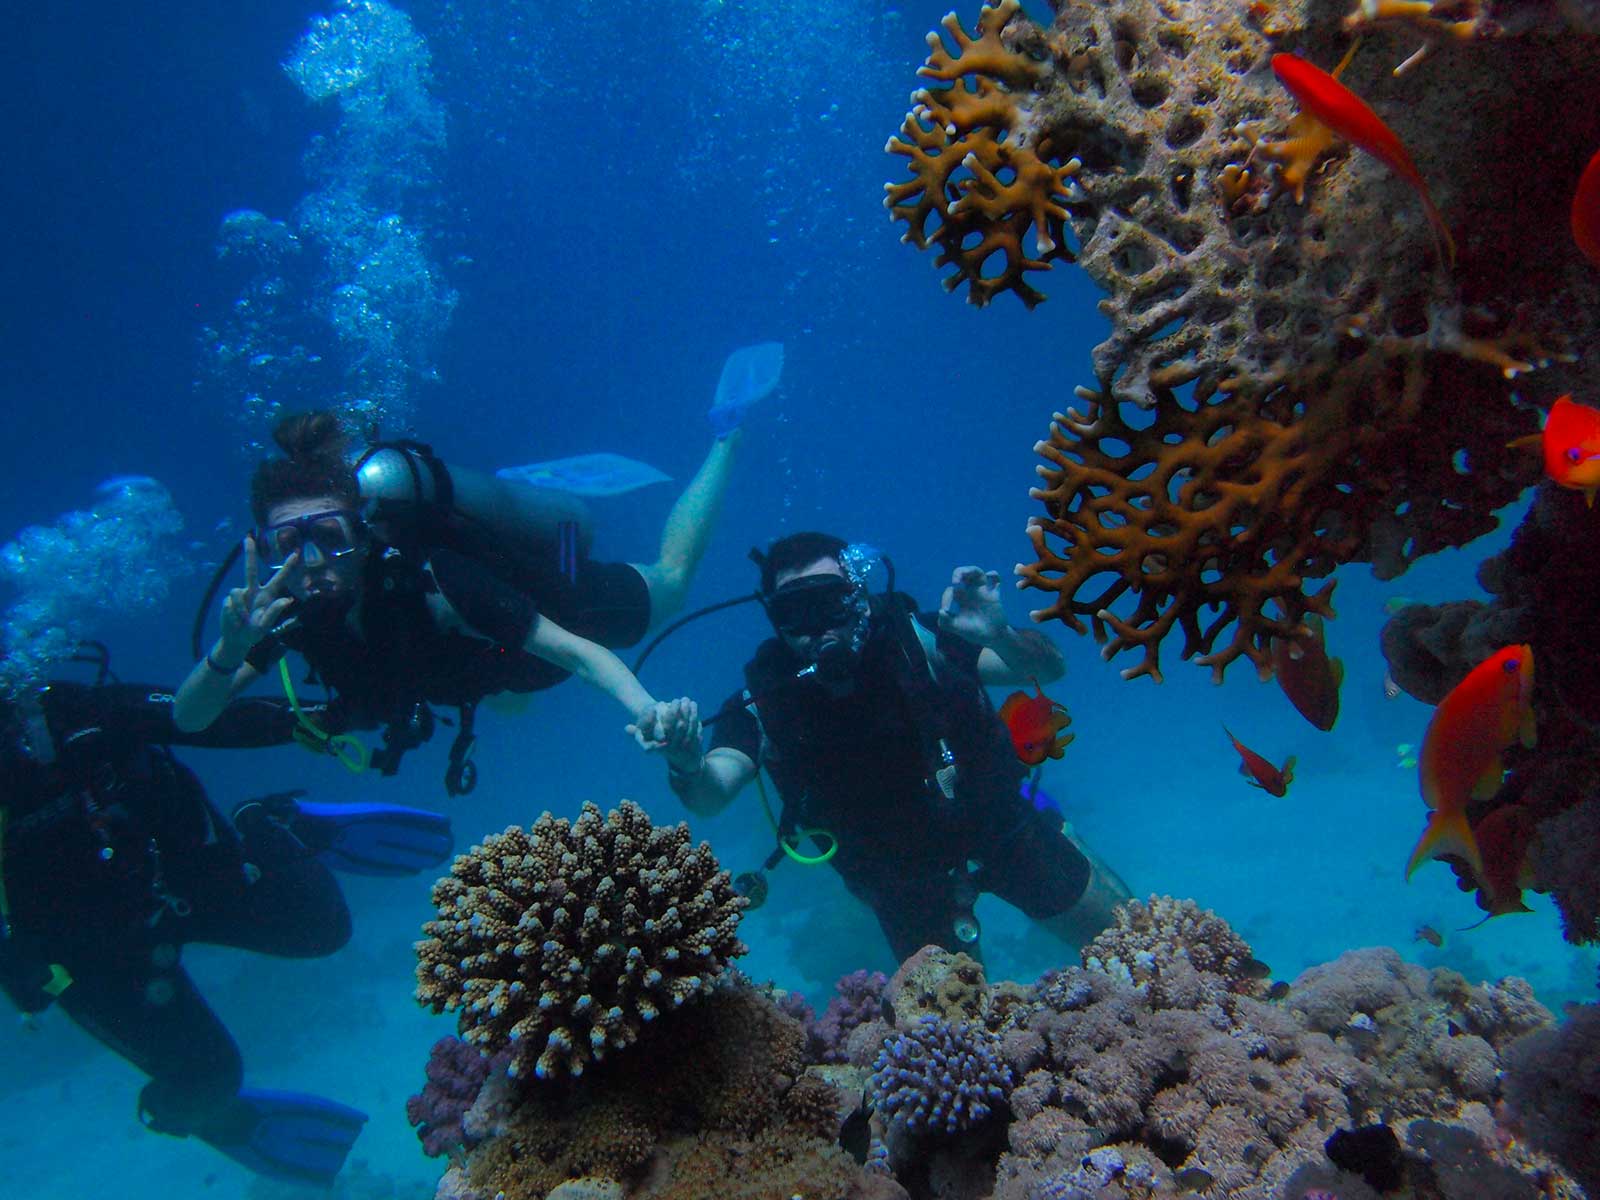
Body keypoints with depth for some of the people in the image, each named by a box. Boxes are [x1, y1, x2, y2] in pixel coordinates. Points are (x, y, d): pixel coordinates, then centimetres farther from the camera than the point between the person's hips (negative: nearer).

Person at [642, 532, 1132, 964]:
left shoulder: (914, 640, -24)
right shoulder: (765, 701, -21)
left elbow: (1048, 668, -23)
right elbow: (709, 797, -35)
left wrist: (1000, 636, -46)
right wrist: (687, 765, -59)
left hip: (997, 822, 0)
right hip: (902, 876, 1)